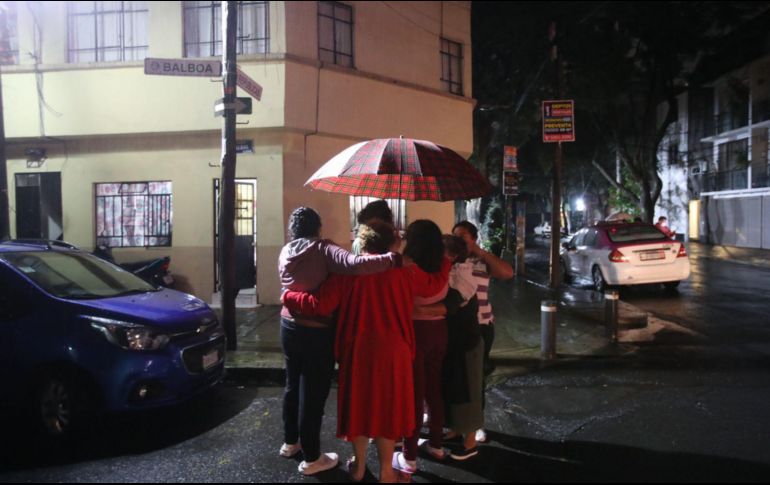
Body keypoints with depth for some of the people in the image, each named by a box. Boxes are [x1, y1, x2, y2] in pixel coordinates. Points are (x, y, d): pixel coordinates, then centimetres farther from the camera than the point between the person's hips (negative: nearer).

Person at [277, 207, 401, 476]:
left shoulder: (286, 252, 3)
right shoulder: (321, 249, -18)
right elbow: (355, 265, -35)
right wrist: (394, 258, -32)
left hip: (289, 326, 7)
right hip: (316, 331, -7)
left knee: (293, 385, 23)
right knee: (313, 393, 5)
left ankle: (290, 442, 39)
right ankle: (311, 458, 18)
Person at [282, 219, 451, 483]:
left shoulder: (348, 270, -8)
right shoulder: (404, 270, -6)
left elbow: (321, 305, -12)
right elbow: (434, 284, 8)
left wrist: (288, 297, 2)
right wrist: (446, 261, 24)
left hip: (357, 350, 1)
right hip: (392, 350, 0)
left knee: (358, 404, 17)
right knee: (387, 407, 12)